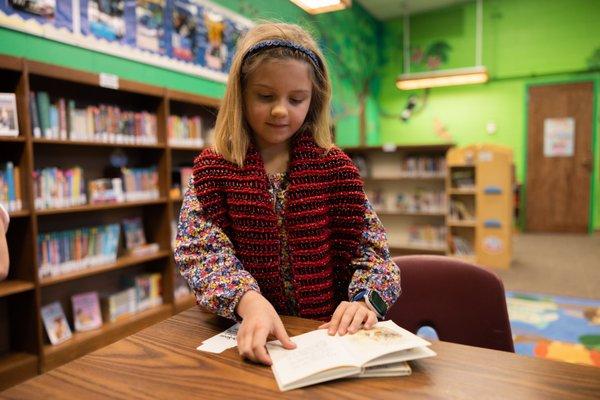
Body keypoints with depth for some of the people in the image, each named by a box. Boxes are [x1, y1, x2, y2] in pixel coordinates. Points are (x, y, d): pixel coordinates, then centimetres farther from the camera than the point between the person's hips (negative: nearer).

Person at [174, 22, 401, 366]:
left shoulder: (335, 167, 1)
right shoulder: (212, 169, -1)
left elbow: (373, 248, 1)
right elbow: (201, 250, -10)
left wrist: (365, 299, -19)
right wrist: (248, 300, -28)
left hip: (329, 331, 2)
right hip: (249, 337, -1)